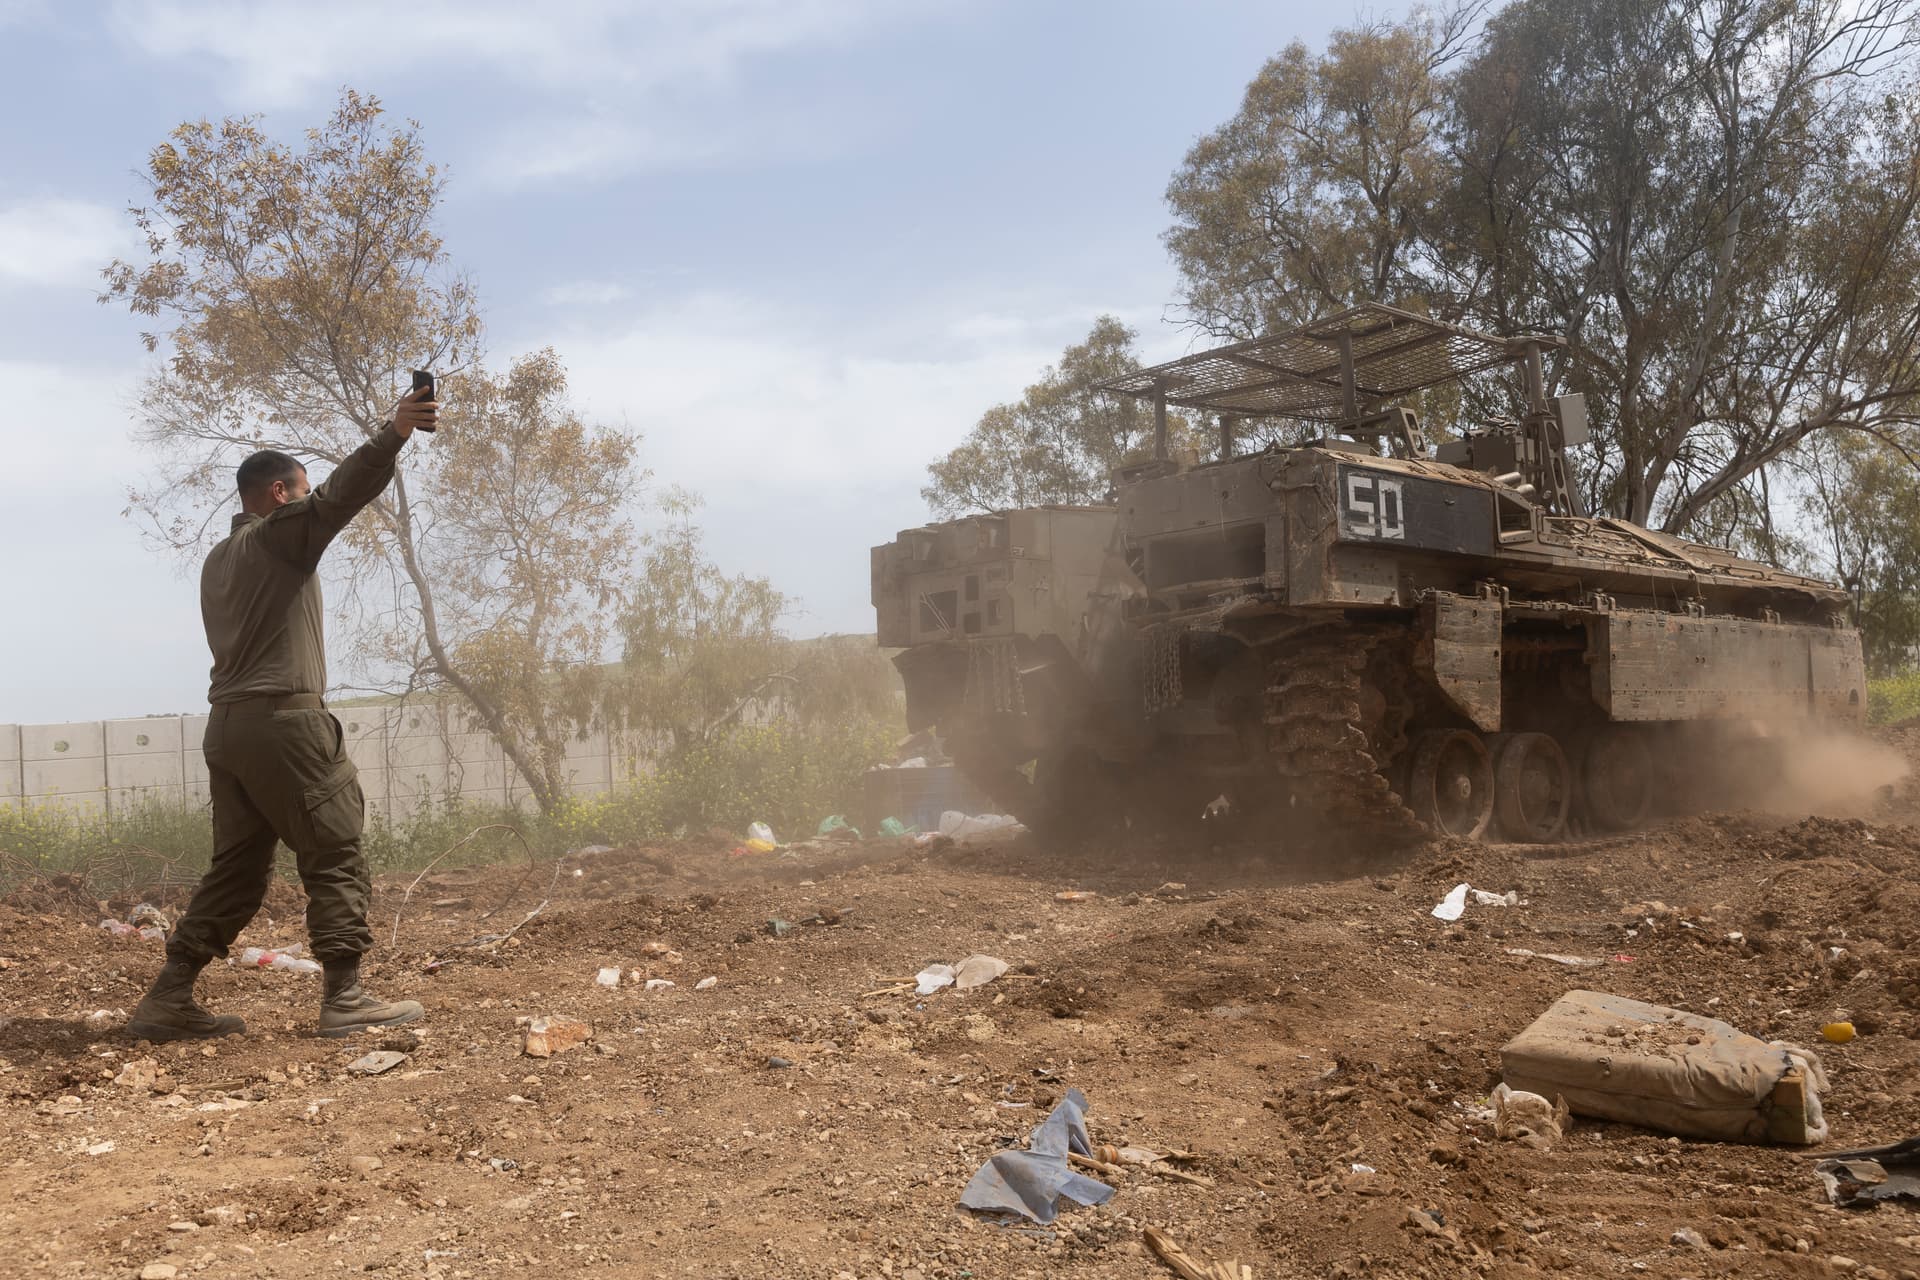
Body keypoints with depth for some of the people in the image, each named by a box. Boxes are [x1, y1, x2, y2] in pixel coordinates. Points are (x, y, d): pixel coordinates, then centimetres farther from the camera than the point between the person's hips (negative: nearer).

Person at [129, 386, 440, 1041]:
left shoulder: (220, 559, 23)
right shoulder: (280, 534, -3)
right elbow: (338, 496, -20)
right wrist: (393, 433, -30)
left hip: (228, 724, 9)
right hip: (283, 720, -9)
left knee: (236, 869, 11)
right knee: (336, 858, -4)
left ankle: (167, 1001, 11)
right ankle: (344, 1000, -4)